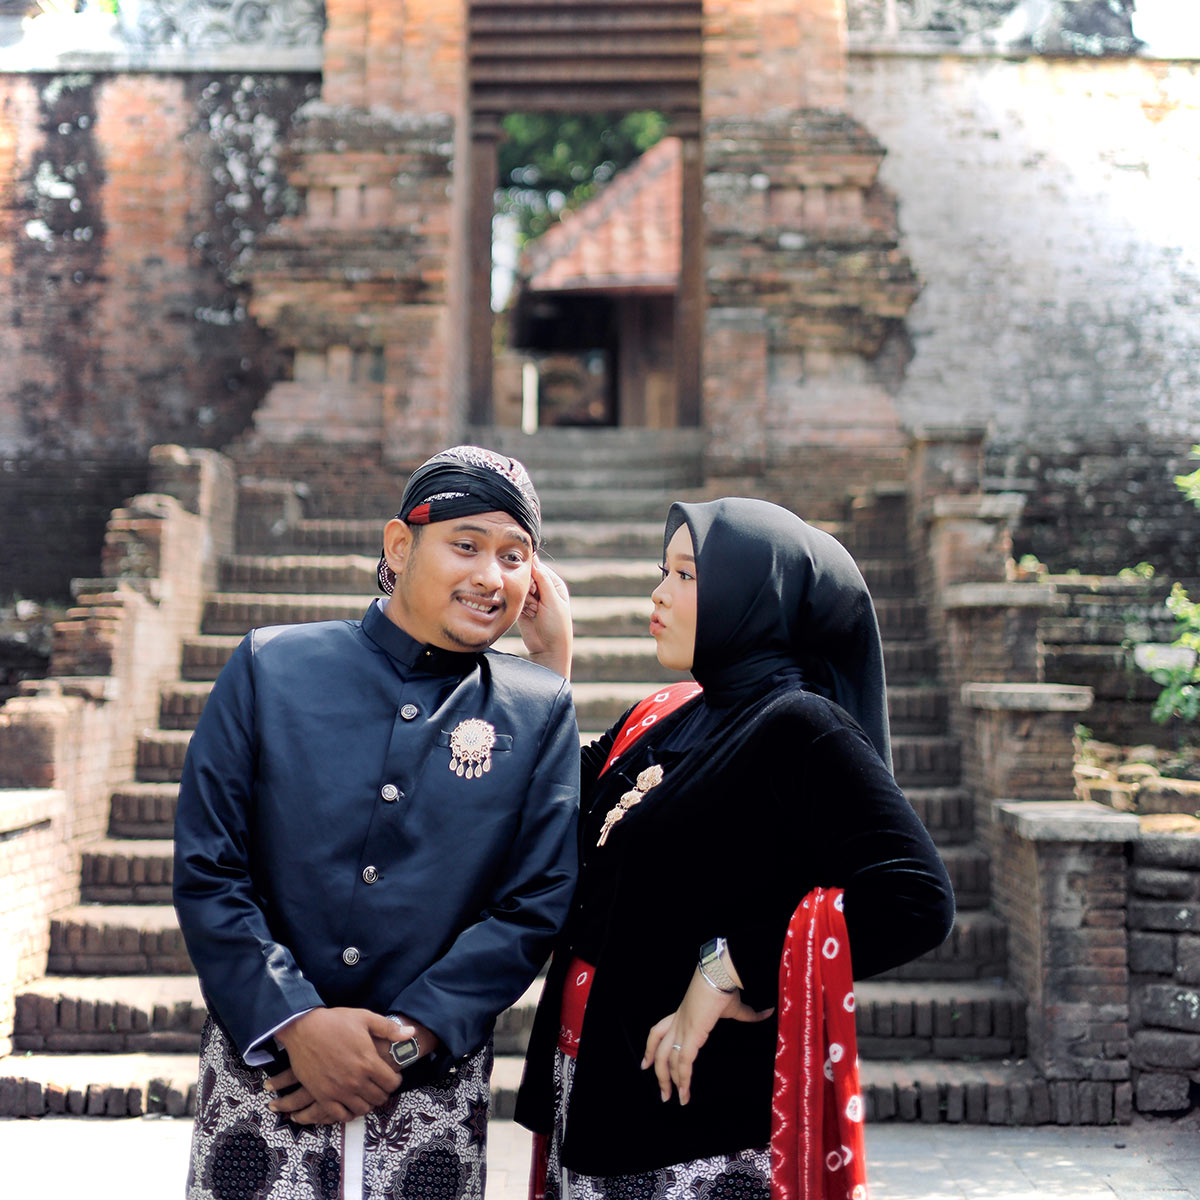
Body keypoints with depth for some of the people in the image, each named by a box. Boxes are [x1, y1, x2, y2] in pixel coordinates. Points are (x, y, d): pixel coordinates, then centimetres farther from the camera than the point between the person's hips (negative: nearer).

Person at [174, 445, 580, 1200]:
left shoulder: (540, 713, 1)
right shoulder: (271, 668, -1)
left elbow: (535, 906, -2)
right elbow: (207, 871, -2)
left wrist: (405, 1039, -10)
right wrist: (296, 1021, -11)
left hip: (434, 1082, 1)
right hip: (264, 1065, 0)